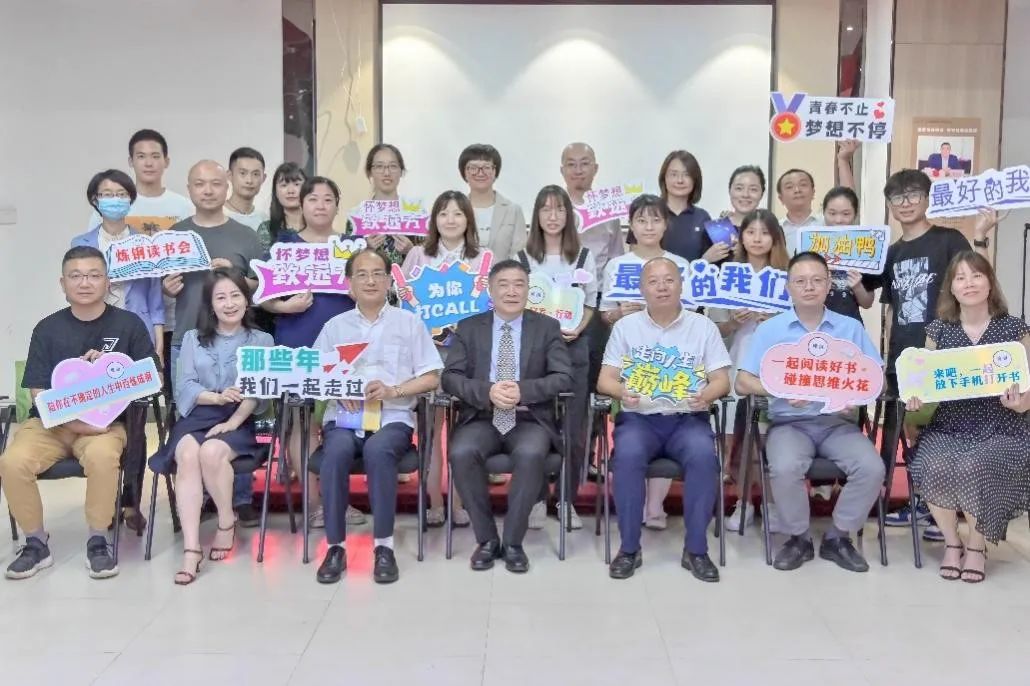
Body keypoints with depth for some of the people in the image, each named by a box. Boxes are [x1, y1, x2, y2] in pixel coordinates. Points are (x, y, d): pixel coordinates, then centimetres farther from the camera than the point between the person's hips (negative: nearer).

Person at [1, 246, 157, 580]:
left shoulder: (129, 324, 3)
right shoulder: (47, 329, 6)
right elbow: (38, 392, 1)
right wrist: (71, 420, -17)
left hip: (105, 422, -2)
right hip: (51, 421, 2)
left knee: (102, 455, -36)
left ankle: (98, 541, -13)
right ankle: (36, 543, -3)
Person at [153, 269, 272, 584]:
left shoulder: (261, 340, 11)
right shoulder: (193, 338, 16)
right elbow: (184, 387, 3)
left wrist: (232, 421, -17)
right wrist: (218, 397, -16)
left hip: (238, 421, -2)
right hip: (196, 416, 2)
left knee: (211, 452, -34)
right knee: (188, 455, -32)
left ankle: (227, 522, -6)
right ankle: (191, 549, -34)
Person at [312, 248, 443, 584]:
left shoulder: (409, 322, 10)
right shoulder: (334, 326, 16)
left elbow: (431, 378, 4)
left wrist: (393, 390, -11)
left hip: (393, 416, -1)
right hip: (343, 415, 2)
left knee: (378, 449, -34)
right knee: (337, 451, -32)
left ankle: (383, 546, -24)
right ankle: (336, 546, -22)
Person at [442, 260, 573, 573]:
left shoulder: (547, 327, 7)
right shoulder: (468, 328, 9)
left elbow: (564, 378, -2)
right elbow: (450, 378, 0)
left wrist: (523, 391, -19)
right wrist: (487, 391, -19)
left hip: (530, 420, -1)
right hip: (481, 418, 1)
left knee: (530, 454, -34)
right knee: (461, 453, -30)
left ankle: (513, 542, -15)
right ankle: (487, 538, -11)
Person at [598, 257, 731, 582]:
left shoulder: (703, 326, 8)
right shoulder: (625, 326, 8)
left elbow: (722, 380, 3)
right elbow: (605, 379, 4)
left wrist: (706, 395, -20)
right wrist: (621, 391, -20)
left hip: (687, 418, 0)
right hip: (639, 417, 0)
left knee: (703, 454, -32)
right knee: (628, 454, -33)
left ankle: (696, 549, -17)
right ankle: (629, 548, -17)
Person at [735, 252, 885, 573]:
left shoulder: (851, 328, 10)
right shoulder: (769, 330, 5)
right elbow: (743, 383, -1)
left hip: (838, 422, 2)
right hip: (790, 422, -2)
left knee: (872, 468, -25)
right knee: (785, 468, -32)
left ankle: (838, 538, 0)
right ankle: (798, 538, -4)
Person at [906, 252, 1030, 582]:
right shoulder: (938, 329, 7)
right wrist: (916, 399, -10)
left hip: (1001, 429, -2)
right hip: (949, 426, 2)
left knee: (974, 469, -34)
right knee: (932, 467, -31)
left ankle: (976, 546, -4)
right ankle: (952, 542, -2)